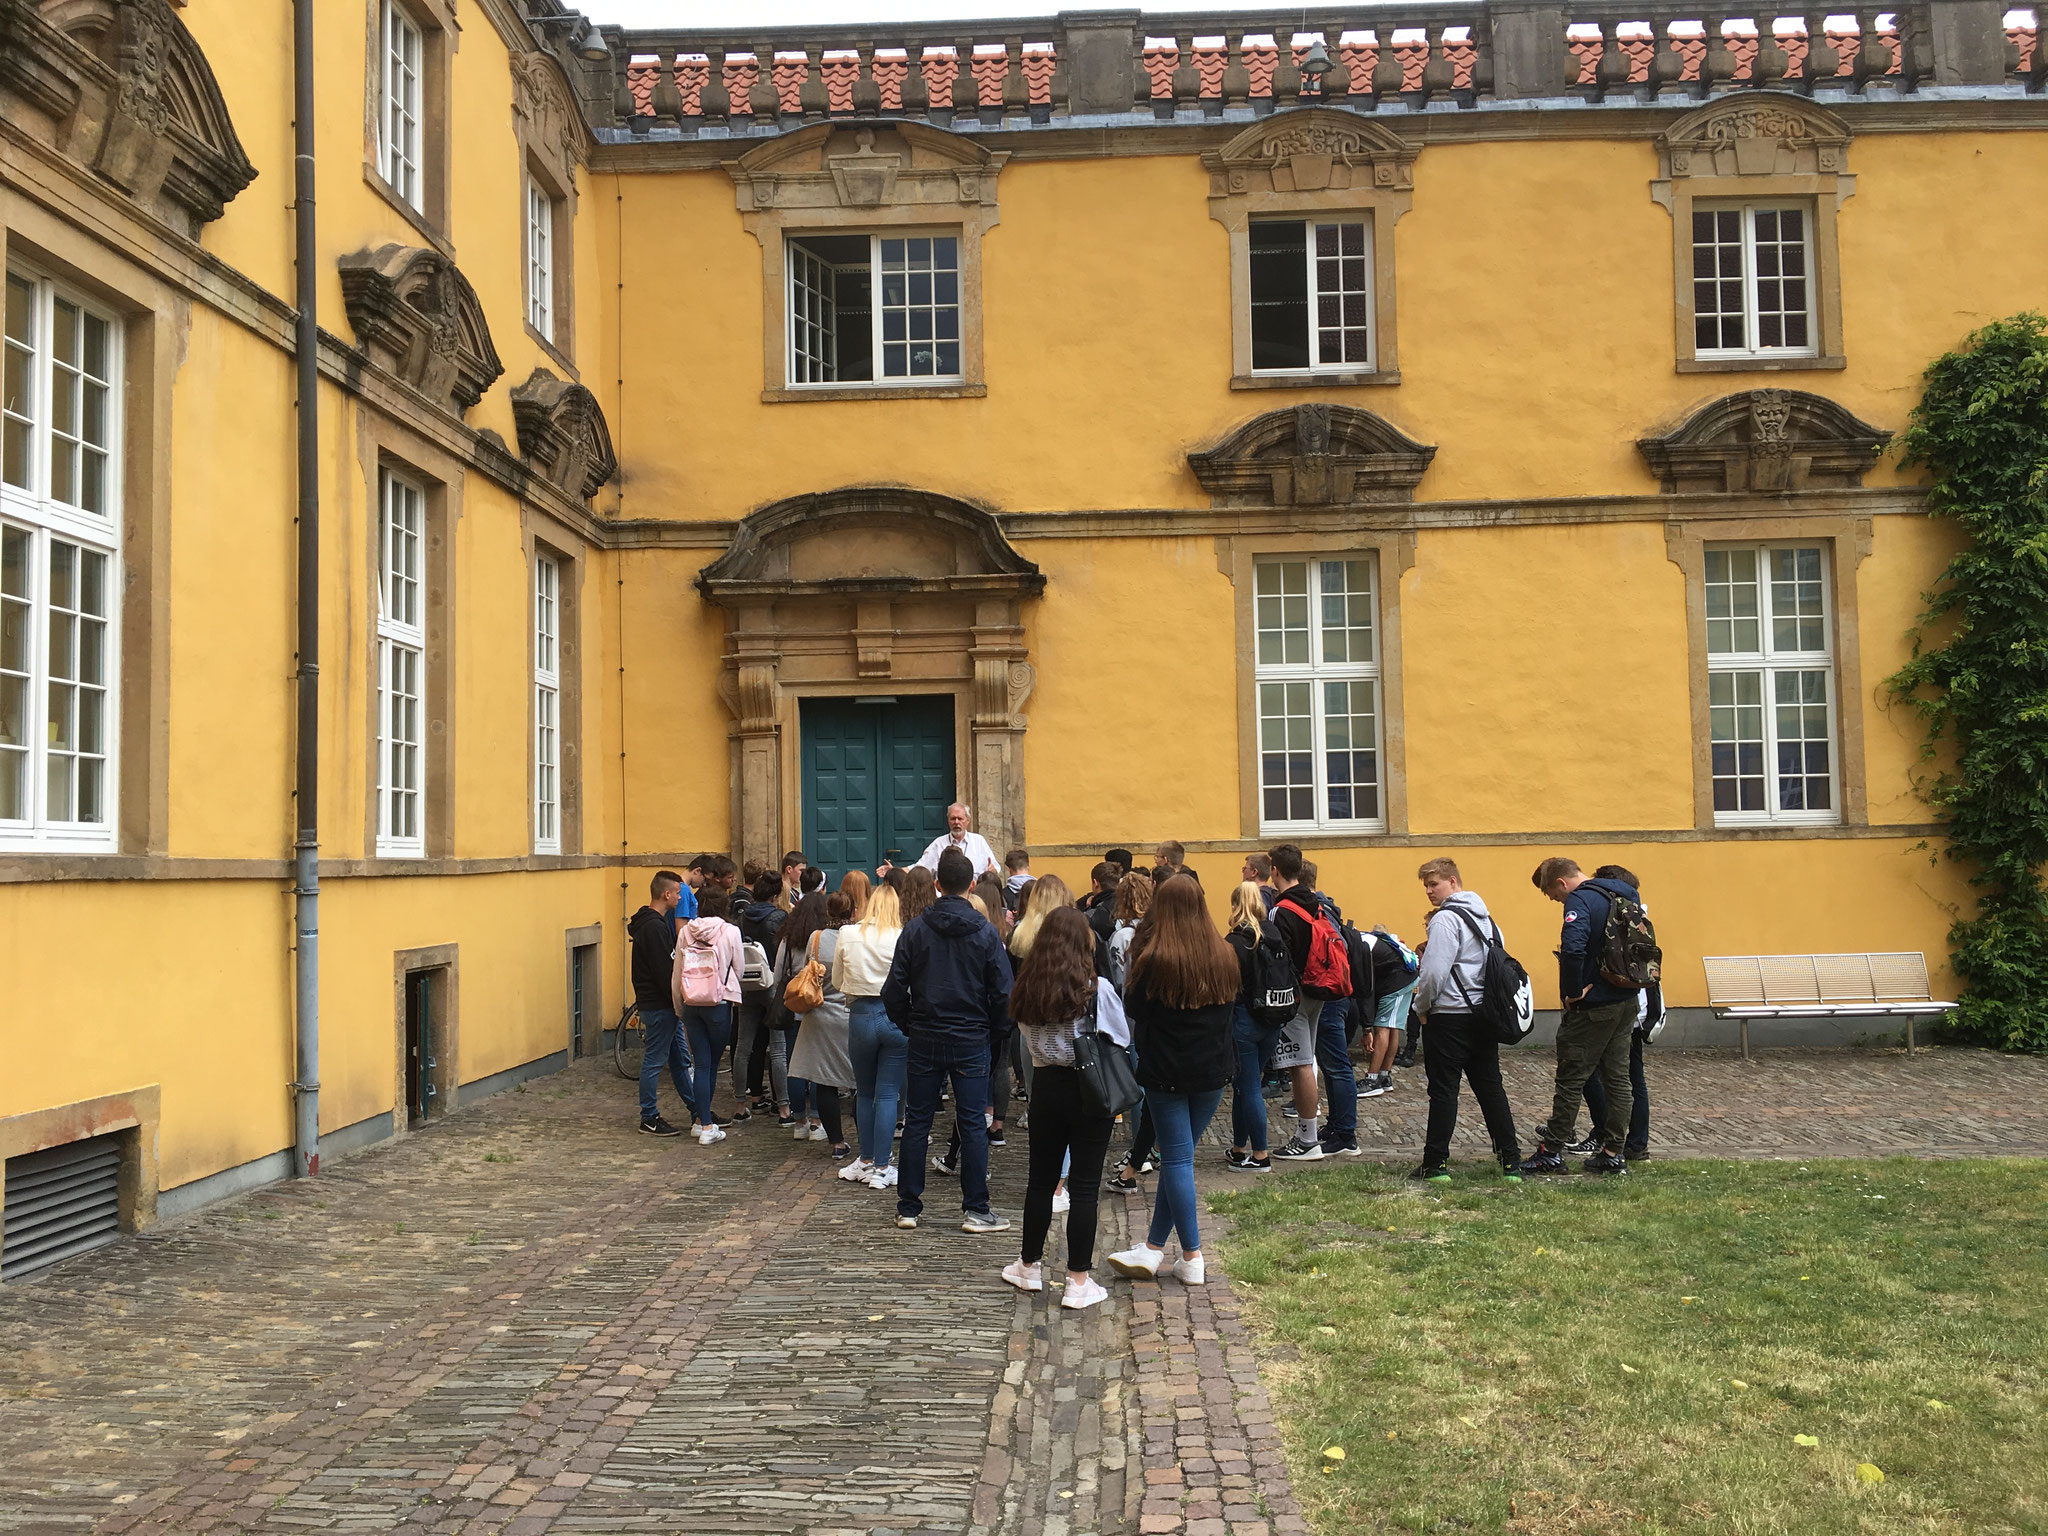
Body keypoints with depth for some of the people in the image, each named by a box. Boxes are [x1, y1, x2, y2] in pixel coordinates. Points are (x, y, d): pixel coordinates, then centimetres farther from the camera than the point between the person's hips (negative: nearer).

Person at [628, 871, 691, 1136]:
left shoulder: (647, 922, 14)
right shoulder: (655, 926, -19)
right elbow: (664, 971, -22)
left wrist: (679, 1001, 17)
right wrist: (679, 1001, -16)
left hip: (662, 1004, 11)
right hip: (658, 1005, -11)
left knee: (680, 1058, 14)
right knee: (655, 1060, -2)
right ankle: (649, 1119, 6)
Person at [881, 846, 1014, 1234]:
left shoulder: (916, 929, -3)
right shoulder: (985, 932, -6)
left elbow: (894, 989, -3)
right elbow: (1002, 993, -5)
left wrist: (909, 1026, 10)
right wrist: (994, 1035, 7)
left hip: (924, 1040, 2)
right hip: (971, 1041, -1)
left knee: (917, 1122, 9)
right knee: (972, 1124, 3)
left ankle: (908, 1206, 15)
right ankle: (975, 1210, 6)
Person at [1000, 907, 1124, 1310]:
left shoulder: (1026, 989, -2)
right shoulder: (1097, 990, -14)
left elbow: (1029, 1043, 8)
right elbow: (1122, 1042, -5)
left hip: (1045, 1087, 4)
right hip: (1090, 1092, -4)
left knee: (1041, 1179, 16)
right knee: (1084, 1187, 3)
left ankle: (1029, 1266, 30)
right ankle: (1078, 1282, 8)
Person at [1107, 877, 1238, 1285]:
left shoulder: (1155, 959, -15)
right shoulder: (1225, 956, 1)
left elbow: (1133, 1009, -6)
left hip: (1166, 1071, -4)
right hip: (1213, 1070, 4)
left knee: (1177, 1158, 3)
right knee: (1177, 1154, 12)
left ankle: (1191, 1256, 4)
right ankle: (1153, 1247, 18)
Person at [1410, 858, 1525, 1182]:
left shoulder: (1446, 918, -13)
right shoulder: (1485, 917, 14)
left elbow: (1434, 973, -18)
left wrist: (1421, 1006, -4)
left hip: (1451, 1016, -8)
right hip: (1486, 1014, 8)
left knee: (1443, 1089, -1)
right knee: (1490, 1087, 10)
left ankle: (1436, 1164, 3)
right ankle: (1511, 1161, 10)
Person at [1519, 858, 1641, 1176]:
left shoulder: (1580, 900, -19)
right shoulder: (1624, 893, 9)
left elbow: (1572, 949, -35)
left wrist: (1573, 992, -22)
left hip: (1593, 1007, -8)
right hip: (1628, 1002, 8)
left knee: (1571, 1080, 1)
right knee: (1618, 1079, 11)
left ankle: (1551, 1152, 8)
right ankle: (1613, 1153, 15)